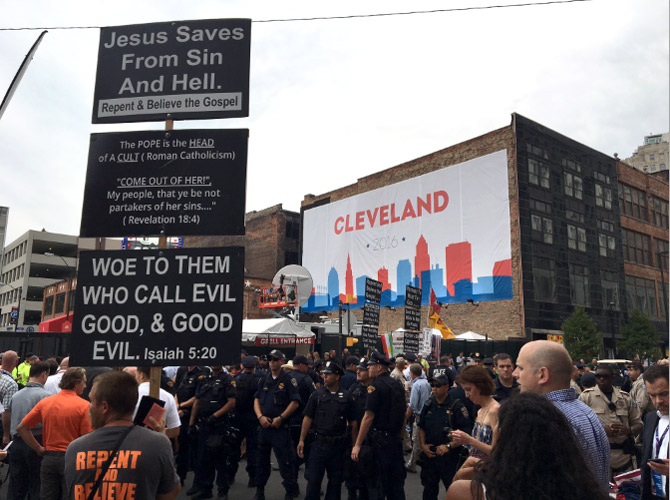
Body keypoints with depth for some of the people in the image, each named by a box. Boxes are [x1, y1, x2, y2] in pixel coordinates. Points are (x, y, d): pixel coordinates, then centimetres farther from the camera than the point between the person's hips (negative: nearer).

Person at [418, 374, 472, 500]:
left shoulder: (457, 407, -10)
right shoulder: (428, 405, 7)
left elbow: (466, 433, -13)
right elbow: (421, 427, 17)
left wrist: (448, 446, -18)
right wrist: (423, 445, 2)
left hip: (449, 456, -5)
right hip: (429, 455, 5)